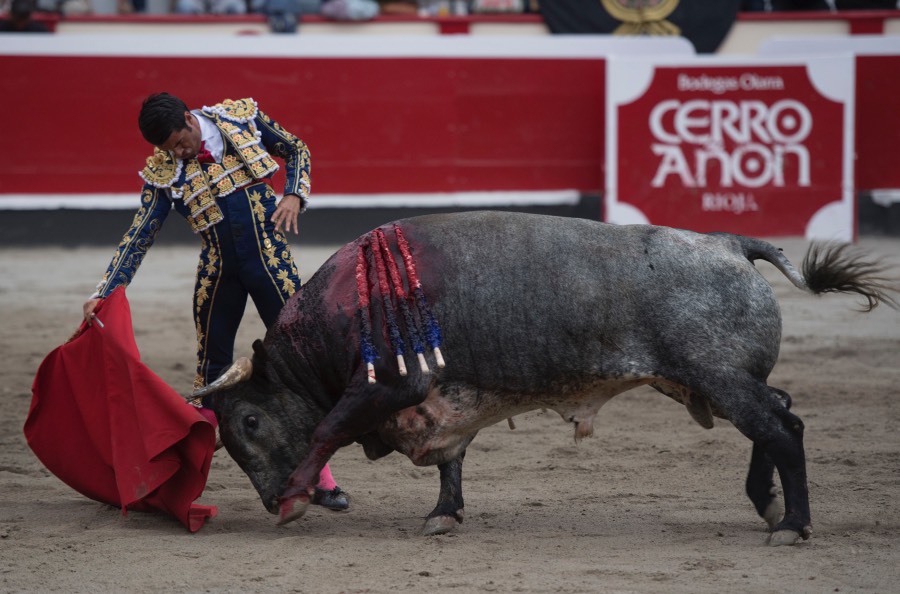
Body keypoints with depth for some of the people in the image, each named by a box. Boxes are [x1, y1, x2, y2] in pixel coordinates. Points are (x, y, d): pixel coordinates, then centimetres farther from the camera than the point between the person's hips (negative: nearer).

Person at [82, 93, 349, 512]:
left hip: (272, 263, -1)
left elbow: (296, 151, 10)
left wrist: (293, 196, -7)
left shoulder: (242, 118, -4)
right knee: (213, 370, 6)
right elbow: (139, 238, -4)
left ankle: (321, 480, 0)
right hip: (217, 271, 1)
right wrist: (104, 293, -11)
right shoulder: (163, 173, -4)